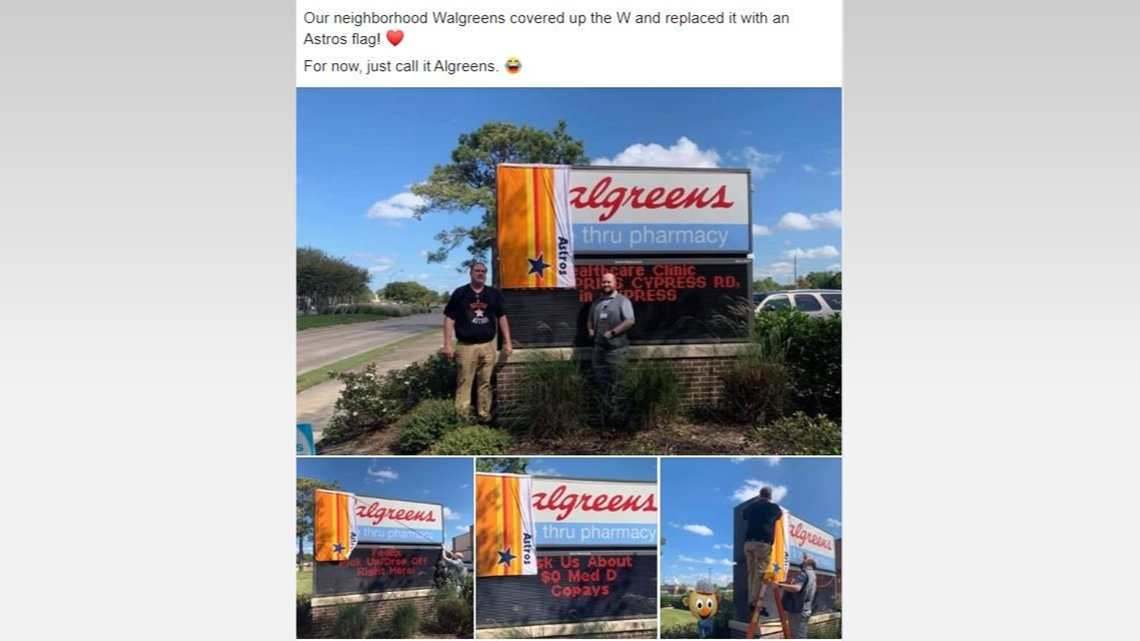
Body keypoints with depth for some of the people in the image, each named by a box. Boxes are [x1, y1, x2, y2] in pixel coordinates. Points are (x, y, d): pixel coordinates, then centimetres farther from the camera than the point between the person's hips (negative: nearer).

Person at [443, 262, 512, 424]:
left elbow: (502, 317, 13)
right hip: (466, 346, -3)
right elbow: (449, 318, -1)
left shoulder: (494, 293, 9)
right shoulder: (460, 293, 0)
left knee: (485, 383, 8)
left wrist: (507, 342, 7)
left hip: (488, 345, 3)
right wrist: (447, 345, -8)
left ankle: (484, 415, 16)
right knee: (464, 383, -1)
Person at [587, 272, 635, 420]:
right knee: (601, 383, 7)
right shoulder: (596, 303, 18)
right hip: (599, 348, 6)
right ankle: (603, 415, 13)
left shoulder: (622, 301, -1)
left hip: (616, 348, -6)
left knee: (616, 384, -6)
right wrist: (590, 329, 7)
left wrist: (612, 332, -17)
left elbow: (630, 321, -11)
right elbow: (590, 320, 29)